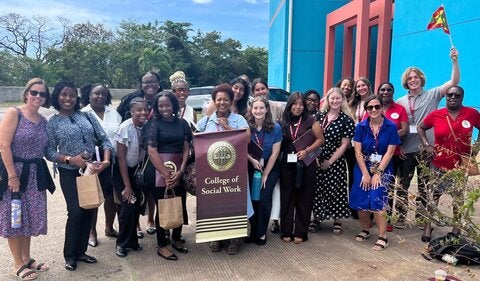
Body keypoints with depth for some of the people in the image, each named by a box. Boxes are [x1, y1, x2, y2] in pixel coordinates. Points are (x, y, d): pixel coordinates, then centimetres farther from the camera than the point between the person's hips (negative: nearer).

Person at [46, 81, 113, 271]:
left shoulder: (87, 116, 4)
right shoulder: (53, 123, -1)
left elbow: (104, 139, 1)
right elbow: (49, 152, -3)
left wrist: (106, 160, -14)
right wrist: (69, 159, -19)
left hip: (91, 170, 3)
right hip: (69, 173, -3)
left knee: (89, 211, 9)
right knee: (76, 211, -8)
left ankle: (80, 251, 27)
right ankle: (69, 255, 14)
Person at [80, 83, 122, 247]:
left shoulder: (113, 113, 9)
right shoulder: (83, 115, -4)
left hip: (113, 161, 4)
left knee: (112, 196, 12)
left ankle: (109, 228, 31)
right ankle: (92, 232, 23)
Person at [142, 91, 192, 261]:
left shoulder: (182, 123, 6)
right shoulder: (153, 124, -4)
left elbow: (186, 148, 2)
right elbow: (152, 151, -12)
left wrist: (180, 171, -10)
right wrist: (166, 174, -17)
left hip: (179, 171, 4)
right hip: (158, 171, -4)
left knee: (180, 205, 10)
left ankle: (176, 238, 32)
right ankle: (162, 245, 20)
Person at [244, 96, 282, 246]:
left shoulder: (275, 128, -12)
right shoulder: (246, 126, -11)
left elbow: (275, 153, -9)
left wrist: (265, 174, -8)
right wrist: (253, 160, -22)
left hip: (270, 167, -1)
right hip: (251, 166, 1)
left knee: (264, 198, -7)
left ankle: (261, 232, 9)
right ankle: (252, 230, 13)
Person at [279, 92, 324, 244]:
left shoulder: (310, 121, -2)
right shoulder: (283, 122, 6)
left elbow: (320, 139, -1)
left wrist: (306, 151, -13)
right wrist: (280, 154, -1)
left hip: (305, 164, -2)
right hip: (287, 164, 2)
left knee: (303, 198, 5)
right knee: (286, 197, 6)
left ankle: (300, 232, 15)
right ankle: (286, 231, 17)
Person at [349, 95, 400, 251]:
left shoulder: (391, 127, -7)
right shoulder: (361, 126, -3)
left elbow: (389, 152, -8)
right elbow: (358, 151, -4)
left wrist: (377, 173, -12)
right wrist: (365, 173, -10)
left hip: (382, 170, -2)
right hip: (363, 169, 2)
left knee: (377, 201, -14)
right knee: (360, 201, -2)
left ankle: (383, 237, 0)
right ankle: (365, 230, 22)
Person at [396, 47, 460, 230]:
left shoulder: (432, 95, 1)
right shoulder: (400, 102, 6)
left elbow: (454, 82, -9)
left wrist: (454, 61, -20)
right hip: (406, 150, 2)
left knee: (424, 186, 10)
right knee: (403, 184, 9)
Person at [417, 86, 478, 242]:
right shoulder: (436, 114, -7)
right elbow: (421, 127, 7)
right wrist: (426, 145, -3)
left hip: (461, 166, 1)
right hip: (439, 165, -1)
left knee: (458, 198, 15)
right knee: (433, 196, 6)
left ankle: (456, 227, 31)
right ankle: (428, 226, 19)